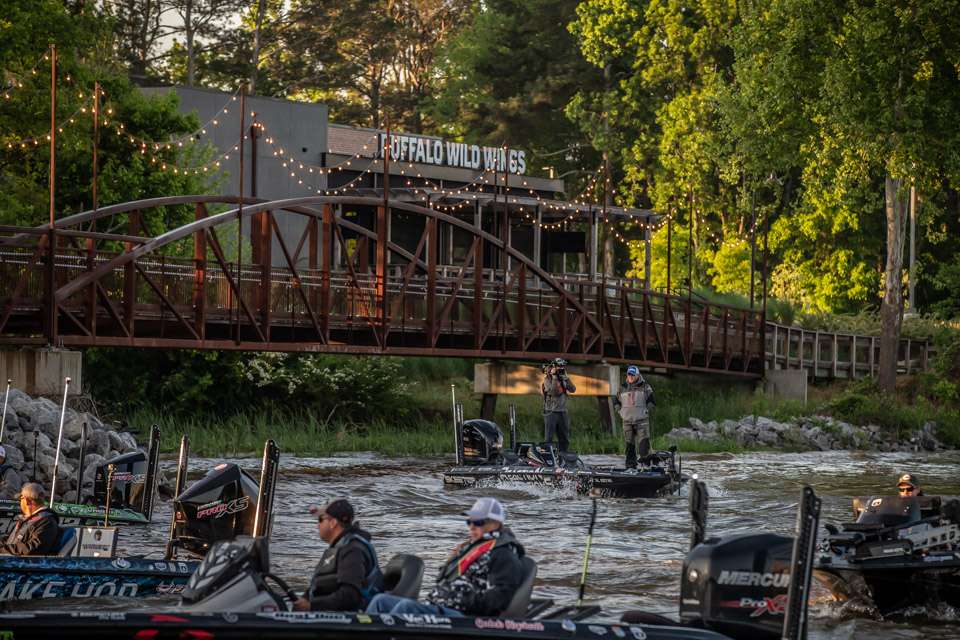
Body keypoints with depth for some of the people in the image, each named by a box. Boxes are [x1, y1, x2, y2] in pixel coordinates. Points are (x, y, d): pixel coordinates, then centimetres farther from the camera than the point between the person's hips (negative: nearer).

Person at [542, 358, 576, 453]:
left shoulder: (563, 379, 11)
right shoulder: (548, 379, -6)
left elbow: (573, 390, -1)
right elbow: (553, 391, -22)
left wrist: (566, 377, -6)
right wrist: (554, 376, -19)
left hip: (562, 412, 6)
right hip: (551, 412, -6)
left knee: (565, 439, 9)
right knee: (548, 439, -7)